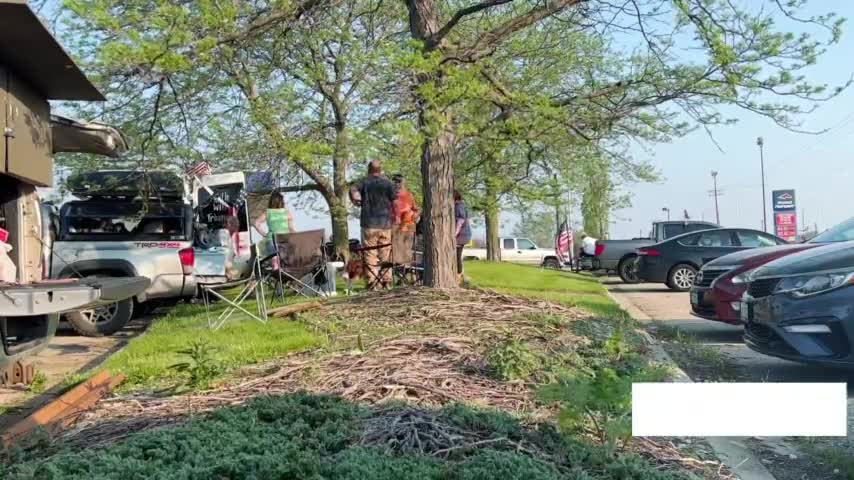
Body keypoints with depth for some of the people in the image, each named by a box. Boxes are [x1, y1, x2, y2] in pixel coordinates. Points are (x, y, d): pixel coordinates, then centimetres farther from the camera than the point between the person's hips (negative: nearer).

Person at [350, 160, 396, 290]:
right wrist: (395, 218, 9)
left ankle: (373, 284, -3)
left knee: (370, 256, 0)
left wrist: (356, 201, 2)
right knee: (385, 256, 8)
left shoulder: (364, 182, 4)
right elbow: (395, 203, 0)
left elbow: (353, 190, -14)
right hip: (385, 224, 1)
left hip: (369, 224, -1)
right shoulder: (389, 183, 5)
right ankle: (387, 283, 7)